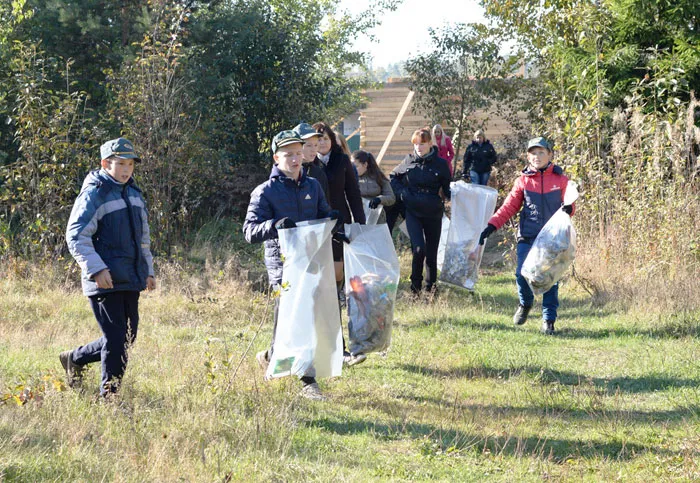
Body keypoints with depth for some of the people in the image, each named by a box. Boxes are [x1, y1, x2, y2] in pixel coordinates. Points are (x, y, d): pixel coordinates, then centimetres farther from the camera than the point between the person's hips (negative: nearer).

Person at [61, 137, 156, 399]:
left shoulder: (134, 193, 15)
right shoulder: (93, 194, -10)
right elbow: (76, 237, -15)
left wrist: (148, 270, 20)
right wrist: (97, 269, -23)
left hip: (131, 280, 8)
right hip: (105, 280, -8)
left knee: (128, 337, 12)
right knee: (116, 339, -8)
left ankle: (75, 359, 31)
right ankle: (109, 394, 6)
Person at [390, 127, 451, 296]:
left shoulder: (440, 164, -2)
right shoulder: (409, 161, 2)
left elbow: (447, 189, 5)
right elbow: (394, 178, 16)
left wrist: (453, 193, -17)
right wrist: (401, 193, 0)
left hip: (433, 213, 0)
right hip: (413, 212, 0)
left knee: (431, 252, 8)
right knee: (419, 249, -16)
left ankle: (430, 287, 23)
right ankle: (415, 285, 2)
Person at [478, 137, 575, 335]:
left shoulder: (560, 179, 3)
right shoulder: (523, 181, 6)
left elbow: (568, 205, 8)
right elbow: (509, 207, 6)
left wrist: (568, 209, -18)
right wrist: (492, 226, -4)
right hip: (528, 237, 1)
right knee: (522, 274, -8)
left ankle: (549, 320, 14)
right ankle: (525, 304, 23)